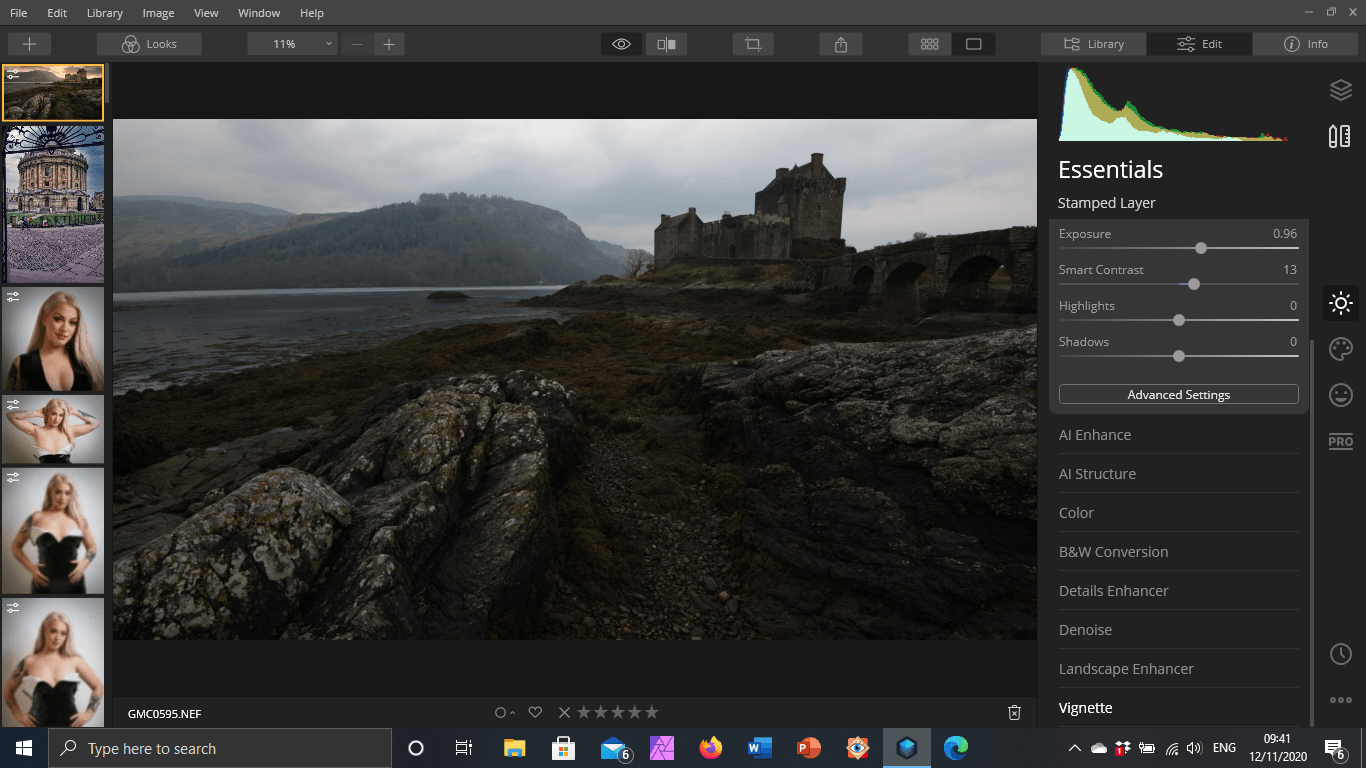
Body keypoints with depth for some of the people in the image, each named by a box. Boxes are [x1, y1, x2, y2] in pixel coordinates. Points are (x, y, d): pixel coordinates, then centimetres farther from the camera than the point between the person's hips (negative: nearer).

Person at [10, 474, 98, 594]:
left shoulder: (78, 520, 10)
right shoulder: (36, 519, 6)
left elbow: (92, 547, 19)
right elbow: (15, 546, 11)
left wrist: (85, 562, -1)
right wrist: (30, 567, -3)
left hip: (73, 584, 2)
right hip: (45, 585, -1)